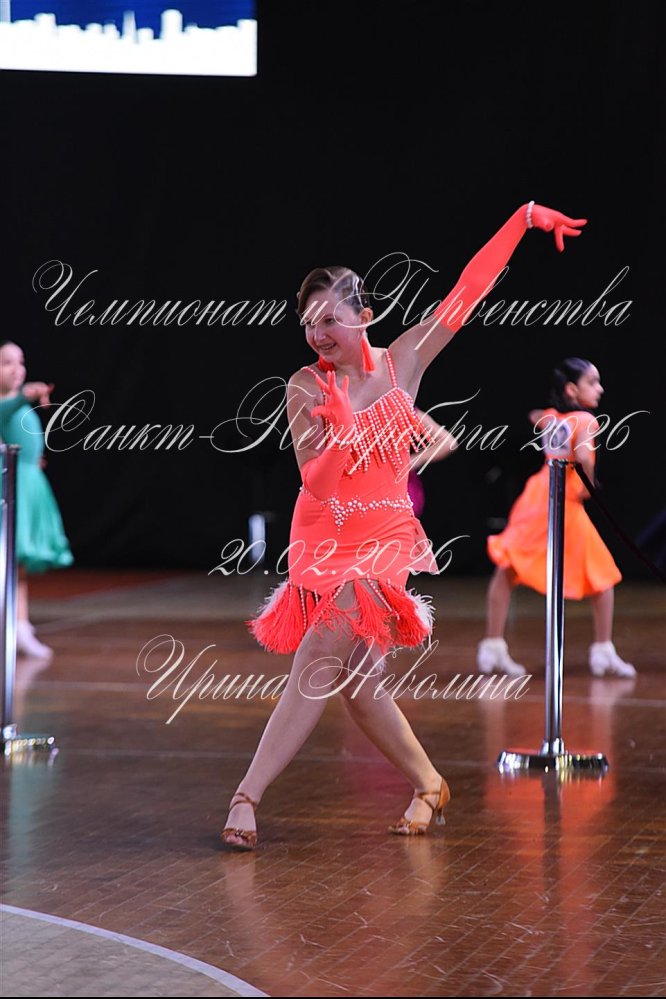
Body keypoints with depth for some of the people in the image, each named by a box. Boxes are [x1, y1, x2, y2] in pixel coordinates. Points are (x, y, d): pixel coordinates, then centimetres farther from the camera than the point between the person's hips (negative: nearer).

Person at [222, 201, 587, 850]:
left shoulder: (402, 362, 1)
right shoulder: (305, 388, -1)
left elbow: (466, 293, 2)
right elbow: (317, 480, -7)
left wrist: (522, 220, 2)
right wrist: (340, 427, -24)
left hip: (383, 541, -2)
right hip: (323, 540, 2)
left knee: (321, 665, -14)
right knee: (349, 680, 1)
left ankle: (247, 798, -15)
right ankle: (428, 785, 19)